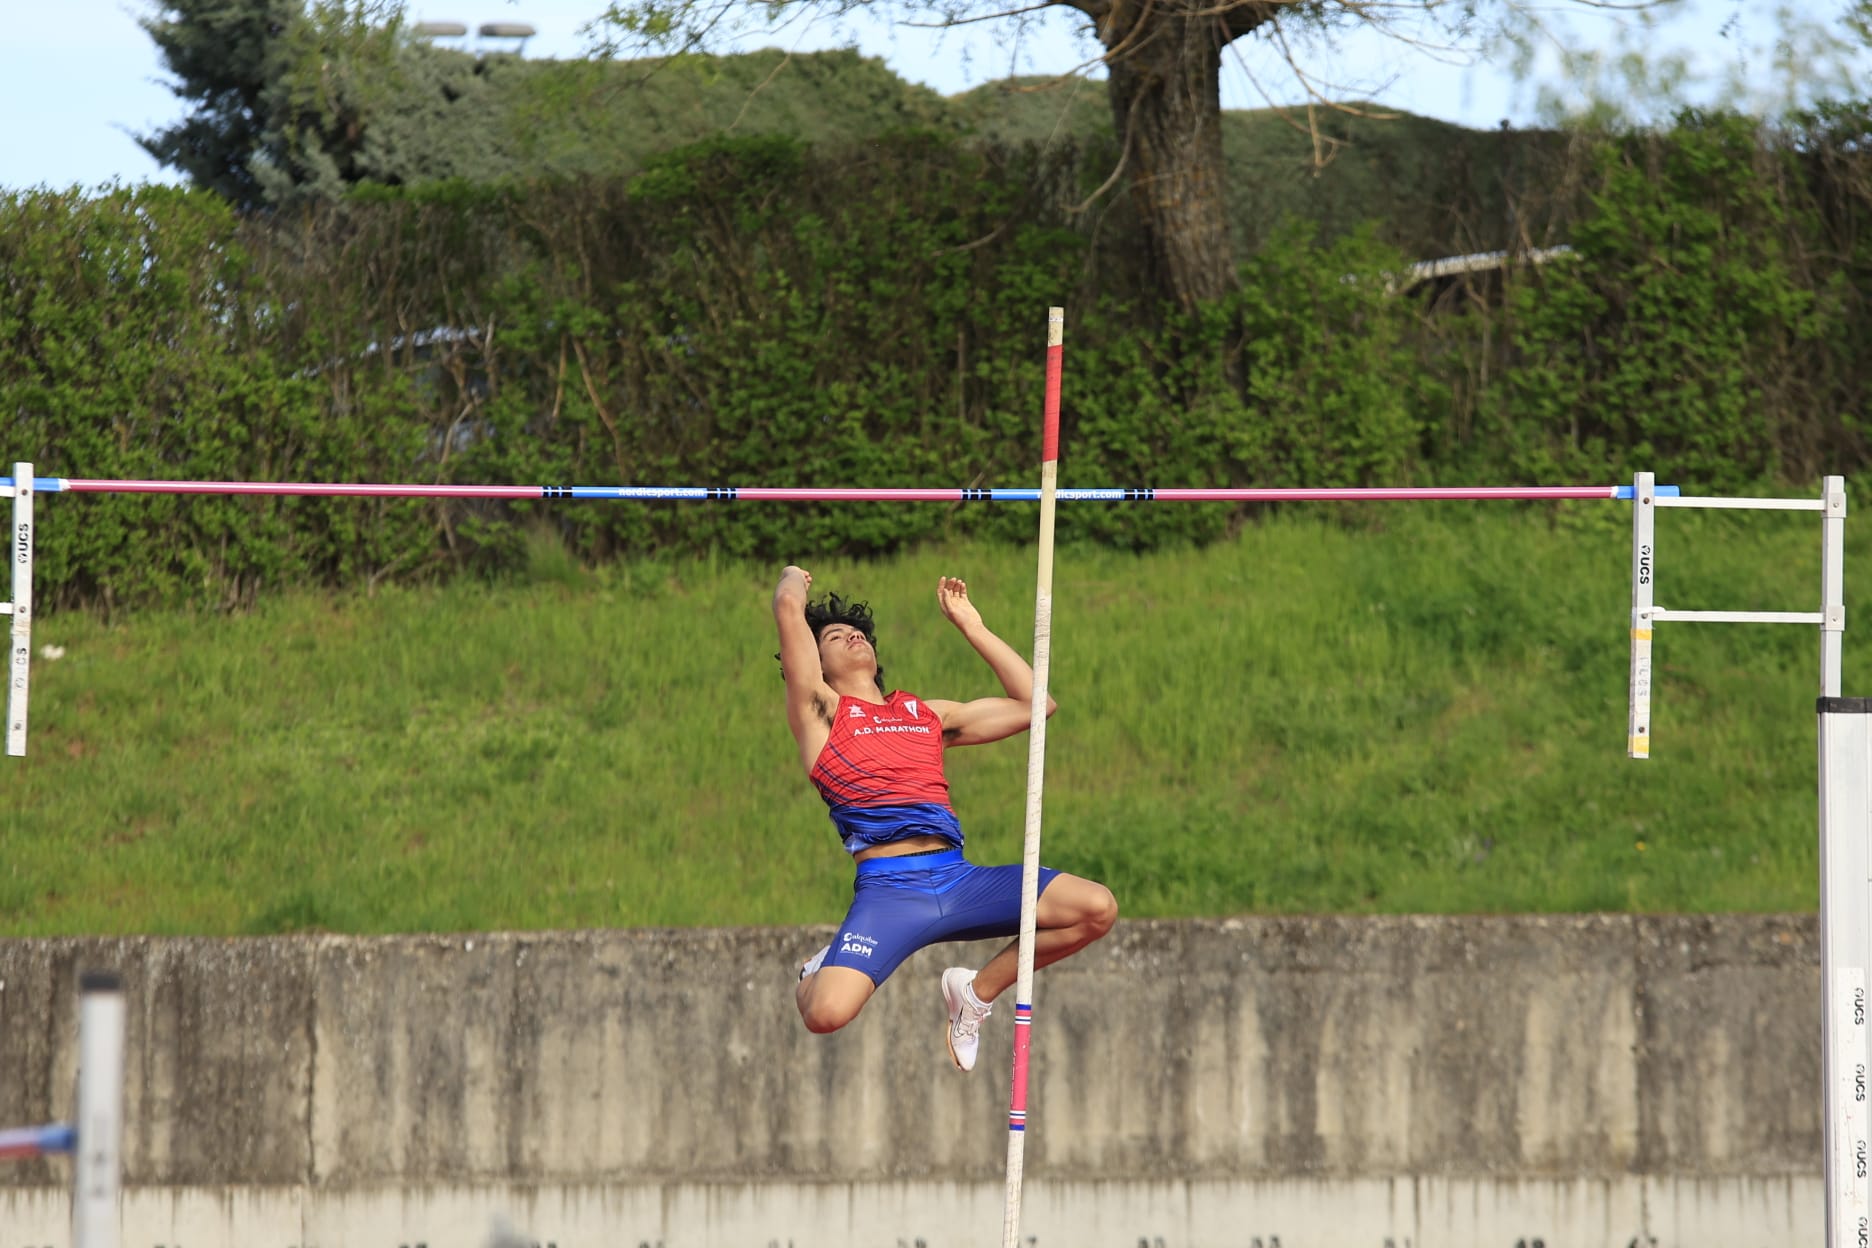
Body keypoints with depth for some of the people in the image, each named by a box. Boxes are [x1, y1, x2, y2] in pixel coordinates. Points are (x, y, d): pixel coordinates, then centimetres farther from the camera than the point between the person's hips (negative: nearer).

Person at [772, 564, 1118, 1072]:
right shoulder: (821, 711, 13)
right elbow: (789, 608, 3)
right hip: (887, 890, -5)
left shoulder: (928, 715, 28)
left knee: (1097, 908, -10)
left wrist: (973, 628, 33)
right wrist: (794, 578, 27)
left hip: (958, 878, 5)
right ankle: (816, 973, 12)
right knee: (827, 1013, -30)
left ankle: (976, 991, 11)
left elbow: (1032, 704, 29)